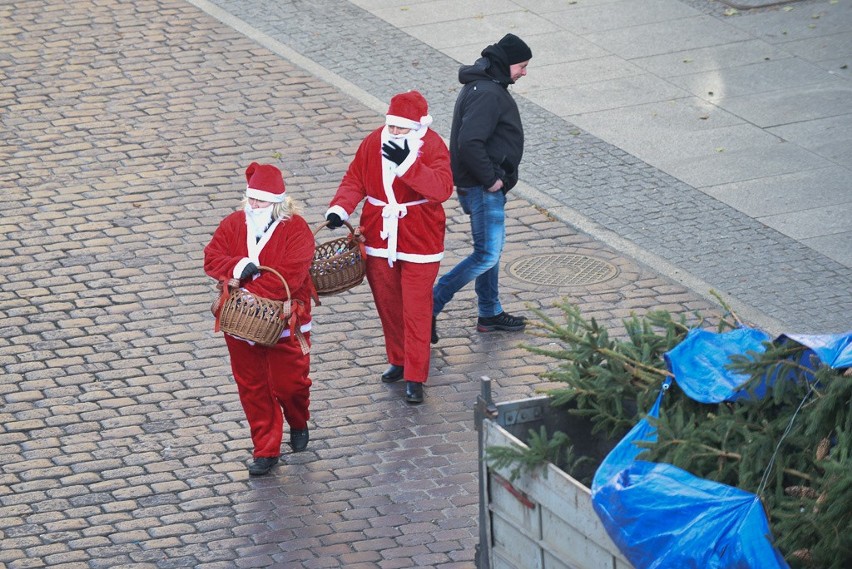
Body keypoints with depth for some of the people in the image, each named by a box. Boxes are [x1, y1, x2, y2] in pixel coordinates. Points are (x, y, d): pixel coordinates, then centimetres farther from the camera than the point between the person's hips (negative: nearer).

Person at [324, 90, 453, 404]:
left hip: (419, 242, -4)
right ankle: (398, 360, 35)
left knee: (416, 311, -3)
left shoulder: (433, 146, -14)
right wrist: (340, 208, -14)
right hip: (379, 240, 5)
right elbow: (355, 180, 4)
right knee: (387, 305, 16)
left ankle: (415, 378, 4)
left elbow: (442, 188, -28)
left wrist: (406, 162, -37)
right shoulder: (373, 142, -2)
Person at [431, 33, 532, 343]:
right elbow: (470, 143, -32)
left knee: (492, 247, 20)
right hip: (482, 188, -11)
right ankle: (429, 306, -4)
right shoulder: (487, 94, -24)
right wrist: (490, 179, -22)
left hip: (485, 185, 11)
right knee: (487, 254, -7)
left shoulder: (483, 85, 11)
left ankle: (490, 313, 32)